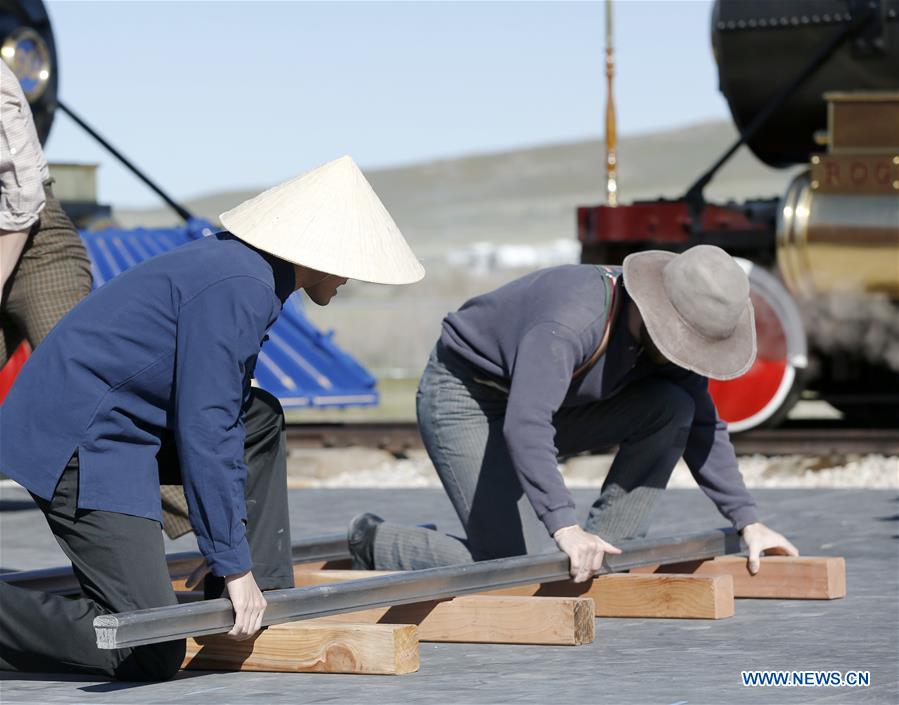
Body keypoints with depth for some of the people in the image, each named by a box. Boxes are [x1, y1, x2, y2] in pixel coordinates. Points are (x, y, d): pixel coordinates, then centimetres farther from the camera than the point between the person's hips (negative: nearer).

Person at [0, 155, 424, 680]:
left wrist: (250, 563, 25)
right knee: (151, 656, -14)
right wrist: (233, 564, -15)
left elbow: (220, 418, 23)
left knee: (258, 420, 20)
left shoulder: (248, 273, 14)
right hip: (79, 448, -11)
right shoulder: (238, 288, -17)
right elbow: (202, 434, -20)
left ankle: (267, 598, 18)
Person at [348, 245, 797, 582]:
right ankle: (376, 544, 0)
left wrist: (747, 521, -3)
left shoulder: (671, 333, -9)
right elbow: (525, 426, -45)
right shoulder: (572, 321, -36)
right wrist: (565, 527, -53)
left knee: (673, 408, -13)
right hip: (464, 400, -8)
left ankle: (605, 551, -6)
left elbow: (702, 428, 3)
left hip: (543, 404, 8)